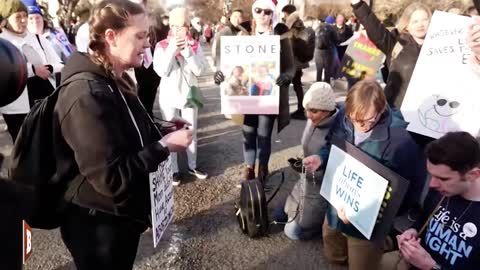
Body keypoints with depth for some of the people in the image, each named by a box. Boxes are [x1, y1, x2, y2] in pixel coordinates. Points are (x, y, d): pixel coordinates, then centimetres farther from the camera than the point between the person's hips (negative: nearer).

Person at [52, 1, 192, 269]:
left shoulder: (115, 81, 5)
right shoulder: (87, 94, -27)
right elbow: (111, 178, -29)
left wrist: (163, 131, 1)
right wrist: (165, 146, -22)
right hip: (98, 224, -9)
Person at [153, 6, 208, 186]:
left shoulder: (195, 45, 0)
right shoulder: (162, 46, -5)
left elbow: (199, 70, -11)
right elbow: (161, 71, -16)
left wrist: (187, 50, -20)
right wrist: (173, 48, -20)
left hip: (189, 94, 2)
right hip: (169, 96, -2)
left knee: (191, 132, 12)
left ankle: (192, 166, 28)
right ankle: (173, 170, 18)